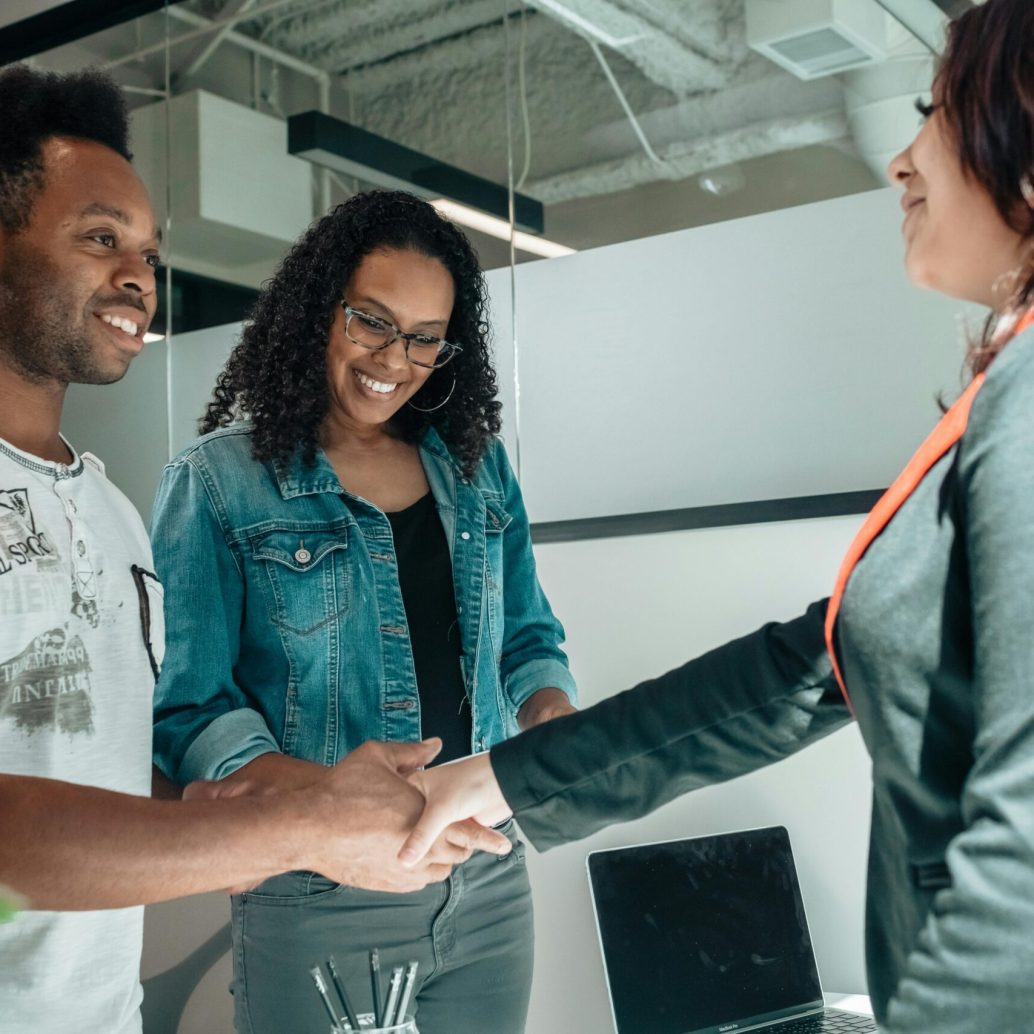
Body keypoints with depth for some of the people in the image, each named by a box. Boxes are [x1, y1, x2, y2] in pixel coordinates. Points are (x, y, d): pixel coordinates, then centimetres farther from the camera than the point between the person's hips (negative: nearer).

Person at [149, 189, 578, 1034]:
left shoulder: (479, 467, 8)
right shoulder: (217, 480, -5)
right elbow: (186, 703, -11)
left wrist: (554, 718, -8)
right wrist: (313, 796, -28)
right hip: (316, 901, -4)